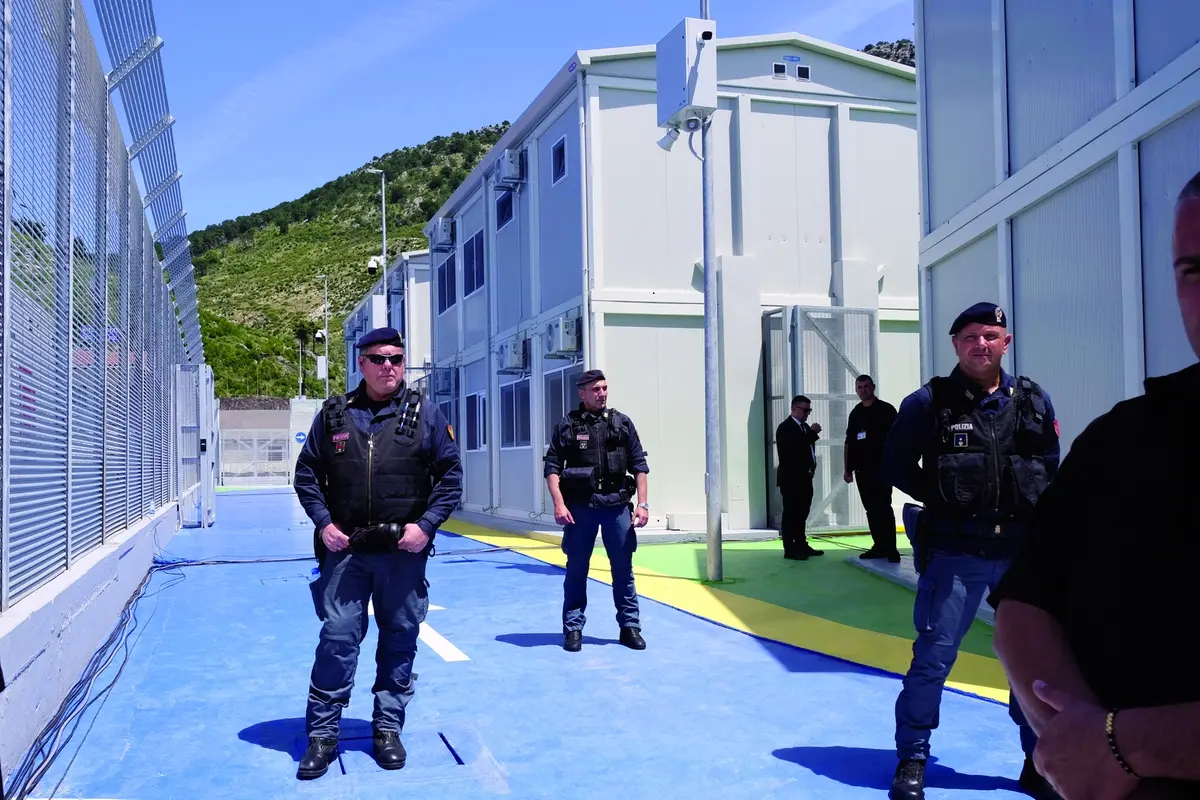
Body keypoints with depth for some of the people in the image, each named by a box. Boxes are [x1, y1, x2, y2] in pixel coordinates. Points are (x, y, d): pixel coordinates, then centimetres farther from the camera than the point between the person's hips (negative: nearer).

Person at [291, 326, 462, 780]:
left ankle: (388, 729, 24)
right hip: (345, 550, 0)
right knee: (337, 638, 0)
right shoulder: (334, 414, 4)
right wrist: (323, 522, -3)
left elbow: (451, 474, 1)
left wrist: (426, 524, -9)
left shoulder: (425, 413, 1)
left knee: (399, 640, 9)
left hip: (404, 551, 0)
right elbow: (306, 473, 10)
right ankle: (322, 735, 13)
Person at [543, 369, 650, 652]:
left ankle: (630, 626, 17)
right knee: (576, 570, 6)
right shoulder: (567, 426, 2)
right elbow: (552, 468, 0)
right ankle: (573, 628, 16)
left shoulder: (622, 423, 6)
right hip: (580, 506, -1)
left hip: (617, 504, 1)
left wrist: (643, 504, -1)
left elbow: (640, 465, 6)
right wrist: (559, 505, -10)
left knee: (623, 569, 6)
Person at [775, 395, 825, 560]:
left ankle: (801, 545, 20)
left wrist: (811, 468, 10)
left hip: (804, 478, 8)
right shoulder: (785, 427, -11)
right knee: (791, 513, -5)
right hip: (791, 479, -8)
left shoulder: (805, 426, 15)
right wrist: (812, 433, -20)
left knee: (801, 514, 13)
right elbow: (793, 449, -25)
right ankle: (790, 549, -4)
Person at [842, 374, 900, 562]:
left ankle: (891, 548, -7)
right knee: (871, 508, 7)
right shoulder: (855, 413, 14)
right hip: (862, 467, 6)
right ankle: (879, 546, 13)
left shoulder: (886, 409, -1)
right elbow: (849, 442, 16)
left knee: (884, 507, -9)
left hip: (882, 465, -6)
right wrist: (848, 468, 12)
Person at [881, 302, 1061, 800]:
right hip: (954, 552, -3)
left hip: (1023, 550, 3)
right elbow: (897, 467, 2)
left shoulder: (1034, 402, 5)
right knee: (933, 656, -1)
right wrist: (946, 499, -4)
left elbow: (1050, 469, 14)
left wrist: (1033, 514, 2)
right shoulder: (929, 403, -4)